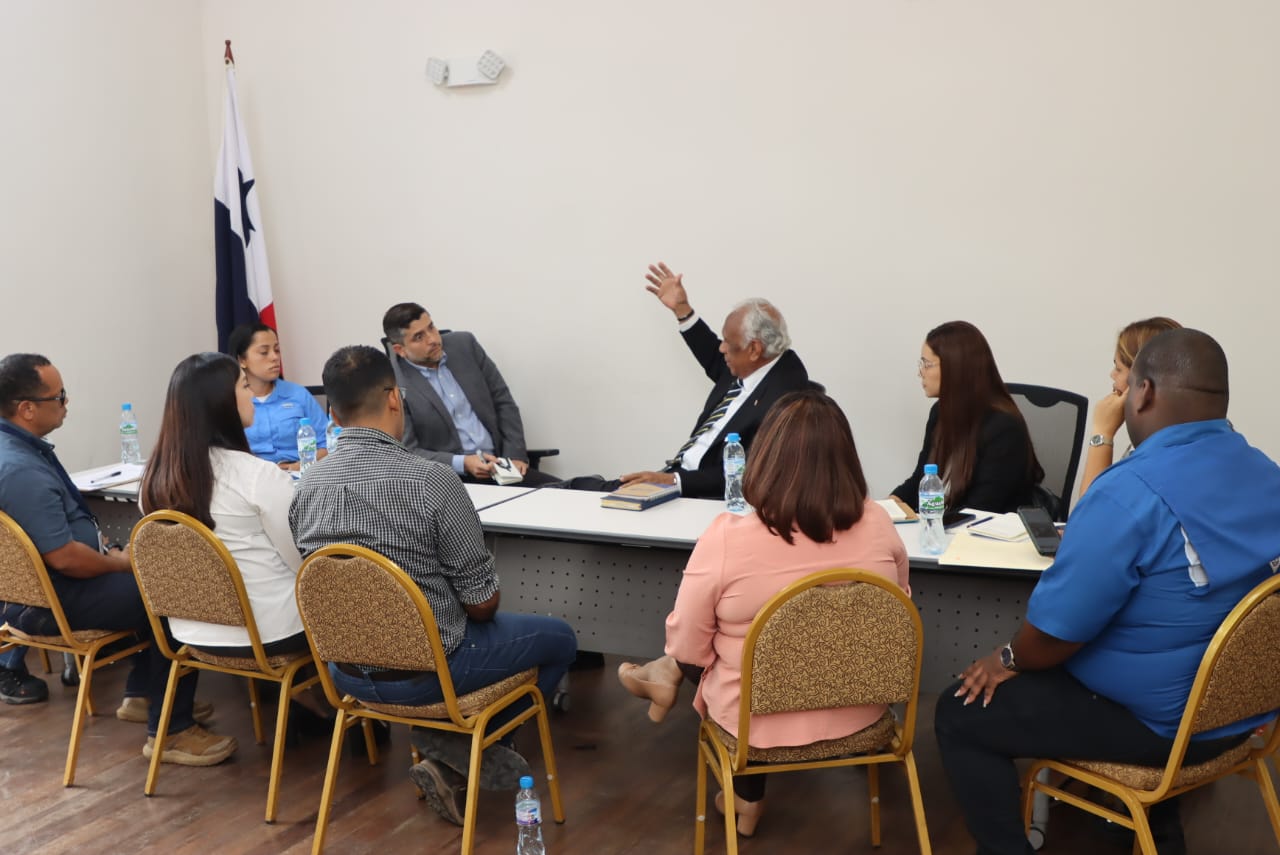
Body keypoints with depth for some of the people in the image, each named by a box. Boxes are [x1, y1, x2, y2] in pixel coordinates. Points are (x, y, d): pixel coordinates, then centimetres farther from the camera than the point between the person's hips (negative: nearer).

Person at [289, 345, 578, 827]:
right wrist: (479, 604, 8)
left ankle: (452, 751, 17)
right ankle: (458, 757, 13)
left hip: (345, 670, 6)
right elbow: (481, 604, -17)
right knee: (559, 638, 17)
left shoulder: (306, 488, -5)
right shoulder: (432, 480, -22)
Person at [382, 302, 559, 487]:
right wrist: (462, 463, -20)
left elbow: (502, 400, 10)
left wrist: (515, 455, 0)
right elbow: (407, 453, -9)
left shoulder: (464, 344, 5)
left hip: (497, 464, 5)